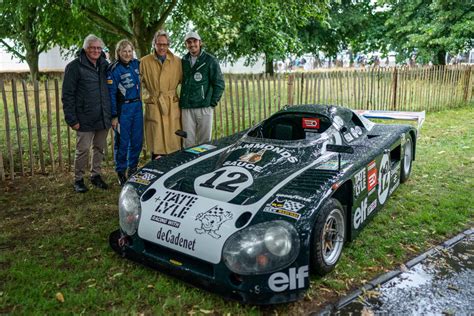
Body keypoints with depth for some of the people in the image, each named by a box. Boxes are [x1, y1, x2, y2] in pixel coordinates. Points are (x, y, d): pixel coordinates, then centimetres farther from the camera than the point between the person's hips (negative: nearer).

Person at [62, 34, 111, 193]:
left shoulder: (105, 65, 10)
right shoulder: (74, 67, -5)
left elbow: (110, 89, 15)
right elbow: (67, 95, -7)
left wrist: (112, 113, 9)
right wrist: (72, 119, -12)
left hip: (103, 117, 5)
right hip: (85, 118, -5)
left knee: (100, 148, 13)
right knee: (83, 150, 0)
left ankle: (95, 175, 28)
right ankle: (78, 179, 15)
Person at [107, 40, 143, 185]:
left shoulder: (136, 64, 6)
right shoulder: (113, 69, -9)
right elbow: (111, 93, -10)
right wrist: (114, 116, -12)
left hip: (137, 106, 5)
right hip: (123, 109, -5)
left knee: (137, 140, 10)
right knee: (122, 142, 2)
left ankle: (133, 169, 26)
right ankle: (121, 172, 16)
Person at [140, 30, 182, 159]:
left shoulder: (177, 61, 5)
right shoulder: (145, 61, 3)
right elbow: (140, 82, 11)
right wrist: (146, 96, 3)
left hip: (173, 106, 1)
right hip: (154, 107, -1)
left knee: (174, 143, 2)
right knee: (157, 145, 0)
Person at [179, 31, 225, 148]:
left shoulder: (210, 60, 1)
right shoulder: (183, 61, 11)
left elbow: (219, 84, -1)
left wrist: (213, 103, -5)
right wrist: (182, 101, 8)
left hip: (204, 107, -3)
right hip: (186, 108, 3)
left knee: (204, 141, 3)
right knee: (188, 142, 4)